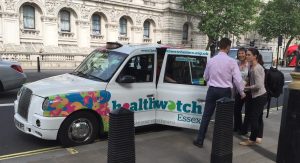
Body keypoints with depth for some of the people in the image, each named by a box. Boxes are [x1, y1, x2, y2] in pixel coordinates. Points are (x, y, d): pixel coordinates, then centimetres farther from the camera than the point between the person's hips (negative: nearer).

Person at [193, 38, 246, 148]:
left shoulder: (211, 60, 0)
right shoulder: (231, 61, -9)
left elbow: (205, 77, 11)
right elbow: (238, 79, -9)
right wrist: (242, 93, 5)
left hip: (212, 90, 2)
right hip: (225, 91, -2)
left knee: (206, 115, 9)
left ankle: (199, 140, 14)